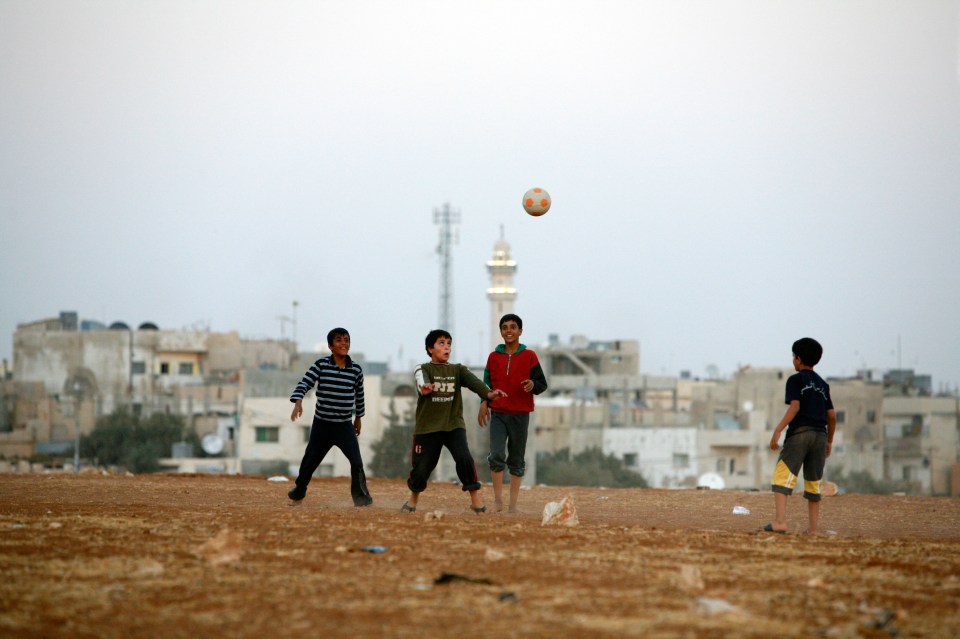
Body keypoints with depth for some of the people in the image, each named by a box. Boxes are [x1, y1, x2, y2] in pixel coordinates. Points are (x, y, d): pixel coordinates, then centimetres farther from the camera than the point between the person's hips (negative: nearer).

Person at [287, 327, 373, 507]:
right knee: (310, 461, 13)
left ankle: (360, 495, 0)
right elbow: (304, 384, -14)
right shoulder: (321, 365, -7)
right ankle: (299, 490, 36)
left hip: (345, 426, 0)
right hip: (321, 425, 0)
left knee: (357, 461, -15)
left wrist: (358, 417, 23)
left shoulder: (356, 369, -2)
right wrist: (298, 402, -32)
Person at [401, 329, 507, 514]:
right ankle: (413, 501, 28)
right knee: (421, 467, 1)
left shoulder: (458, 370, 7)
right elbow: (422, 382, -25)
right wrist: (425, 389, -52)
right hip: (427, 427, -1)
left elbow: (473, 381, -13)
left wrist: (489, 393, -35)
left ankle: (476, 501, -10)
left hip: (454, 424, 1)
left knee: (465, 459, -20)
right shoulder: (423, 369, -1)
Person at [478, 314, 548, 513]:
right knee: (496, 455, -15)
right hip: (498, 414, 1)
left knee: (517, 460, 4)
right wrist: (484, 402, -1)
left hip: (520, 414, -1)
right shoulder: (494, 357, 9)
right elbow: (487, 382, 15)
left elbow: (542, 383, 2)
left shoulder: (529, 356, 2)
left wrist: (533, 385, -21)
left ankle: (513, 503, 10)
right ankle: (498, 500, -7)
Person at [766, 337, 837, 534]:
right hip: (820, 435, 6)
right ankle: (813, 529, 11)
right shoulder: (823, 384, 19)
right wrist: (829, 441, 26)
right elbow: (832, 415, 16)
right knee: (813, 483, 13)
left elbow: (795, 406, -13)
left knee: (782, 476, -13)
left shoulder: (795, 380, 1)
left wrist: (778, 430, -18)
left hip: (799, 433, -6)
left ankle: (780, 521, -31)